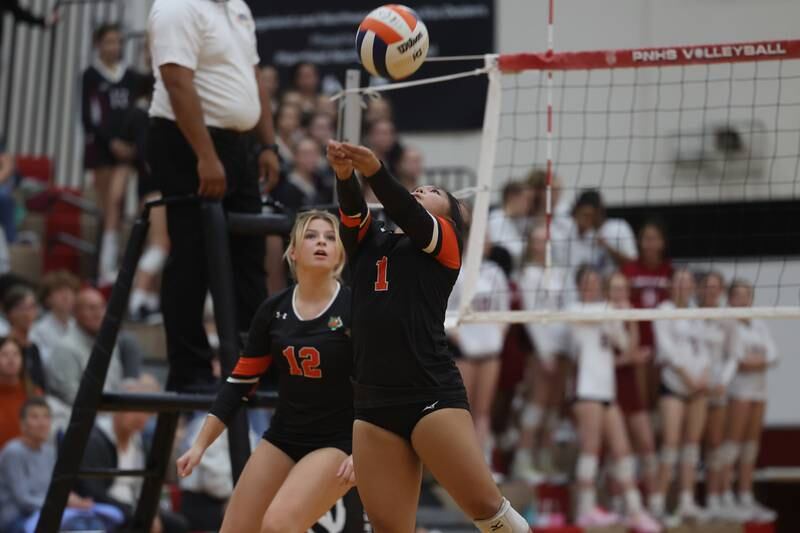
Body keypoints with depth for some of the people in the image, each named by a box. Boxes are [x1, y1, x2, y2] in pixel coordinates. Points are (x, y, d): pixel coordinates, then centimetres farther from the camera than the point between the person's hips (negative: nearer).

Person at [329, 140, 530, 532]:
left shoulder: (445, 241, 8)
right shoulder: (368, 243, 19)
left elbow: (408, 216, -12)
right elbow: (352, 210, 0)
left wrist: (375, 171, -31)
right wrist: (345, 174, -23)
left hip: (432, 397, -4)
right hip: (373, 404, 4)